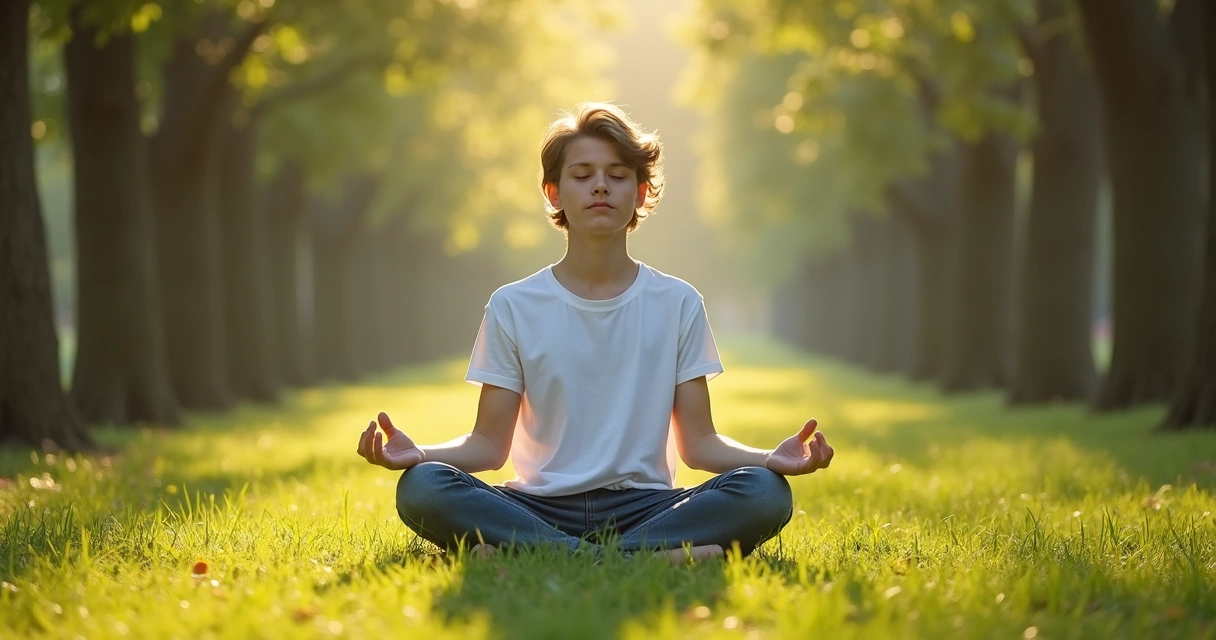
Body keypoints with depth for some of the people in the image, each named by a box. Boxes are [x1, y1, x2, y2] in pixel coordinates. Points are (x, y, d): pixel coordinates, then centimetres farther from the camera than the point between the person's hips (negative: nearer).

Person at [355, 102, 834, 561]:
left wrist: (773, 459, -13)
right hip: (540, 508, 0)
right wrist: (418, 453, -15)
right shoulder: (513, 308, 7)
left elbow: (698, 443, 7)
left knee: (766, 493, -28)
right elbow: (489, 445, 6)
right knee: (421, 488, -30)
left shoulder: (678, 304, 8)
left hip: (642, 506, 1)